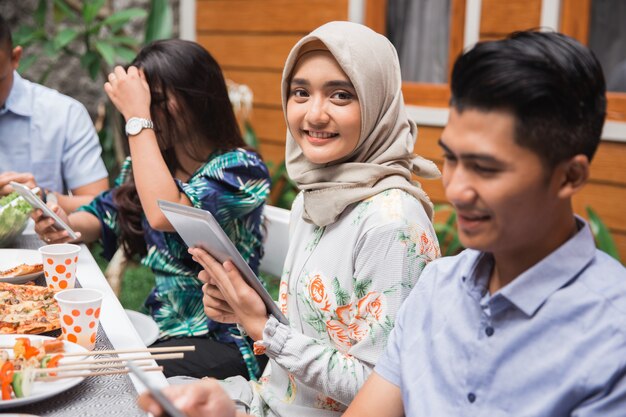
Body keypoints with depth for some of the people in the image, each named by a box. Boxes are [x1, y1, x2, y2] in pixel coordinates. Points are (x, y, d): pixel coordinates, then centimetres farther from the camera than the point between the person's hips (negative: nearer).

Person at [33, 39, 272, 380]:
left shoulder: (241, 168, -15)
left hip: (223, 340, -6)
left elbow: (163, 213, -32)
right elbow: (104, 216, 18)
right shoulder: (150, 163, 5)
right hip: (161, 327, 7)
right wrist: (65, 223, -6)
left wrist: (138, 119, -25)